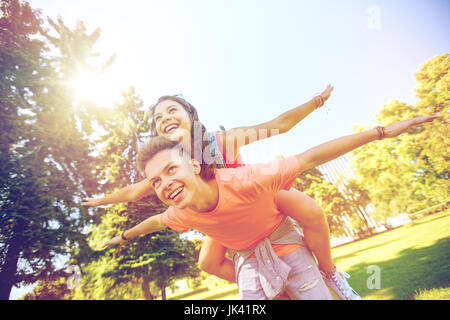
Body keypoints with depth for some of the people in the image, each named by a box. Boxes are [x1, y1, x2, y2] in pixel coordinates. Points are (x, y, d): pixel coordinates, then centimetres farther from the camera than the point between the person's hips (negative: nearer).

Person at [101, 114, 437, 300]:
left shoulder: (244, 180, -39)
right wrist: (124, 236, 23)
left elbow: (309, 157, -34)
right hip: (247, 261, 3)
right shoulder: (182, 214, -21)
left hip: (284, 245, -2)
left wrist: (382, 132, -31)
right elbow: (156, 221, 3)